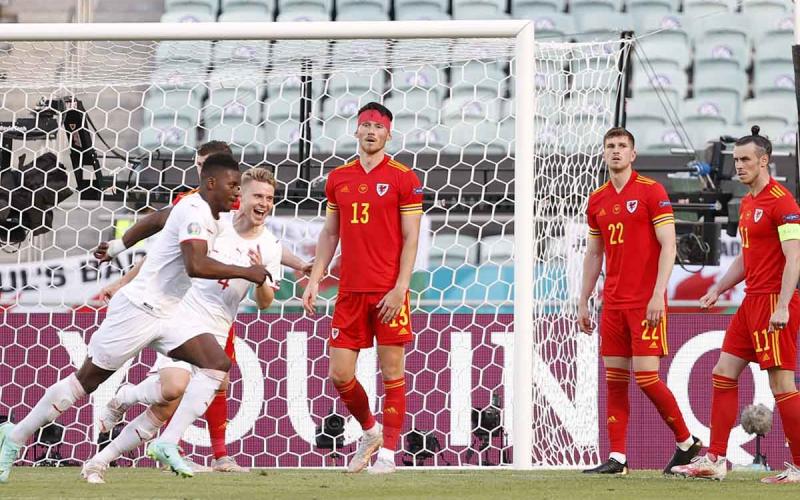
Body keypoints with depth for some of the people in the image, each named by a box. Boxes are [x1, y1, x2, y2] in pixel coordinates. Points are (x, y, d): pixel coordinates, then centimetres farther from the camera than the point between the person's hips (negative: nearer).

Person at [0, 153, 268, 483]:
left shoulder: (207, 214, 11)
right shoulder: (193, 212, -19)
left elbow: (154, 219, 28)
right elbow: (196, 265, -35)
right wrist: (245, 272, -28)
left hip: (168, 316, 9)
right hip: (138, 308, -9)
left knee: (218, 364, -12)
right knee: (86, 379, 1)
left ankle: (168, 443, -17)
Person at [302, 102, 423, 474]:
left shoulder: (403, 178, -2)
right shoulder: (338, 178, 11)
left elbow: (411, 238, -4)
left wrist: (400, 288, -12)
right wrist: (315, 280, 10)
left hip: (389, 292, -4)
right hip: (350, 290, 4)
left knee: (392, 372, -2)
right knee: (340, 374, 2)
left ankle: (387, 453, 5)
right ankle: (370, 432, 26)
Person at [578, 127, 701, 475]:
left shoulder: (651, 191, -5)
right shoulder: (598, 199, 13)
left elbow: (668, 246, -9)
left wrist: (658, 294, -17)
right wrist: (583, 302, 16)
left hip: (646, 302, -6)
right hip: (613, 303, 6)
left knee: (647, 377, -11)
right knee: (614, 379, 2)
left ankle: (687, 442, 6)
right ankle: (617, 458, 3)